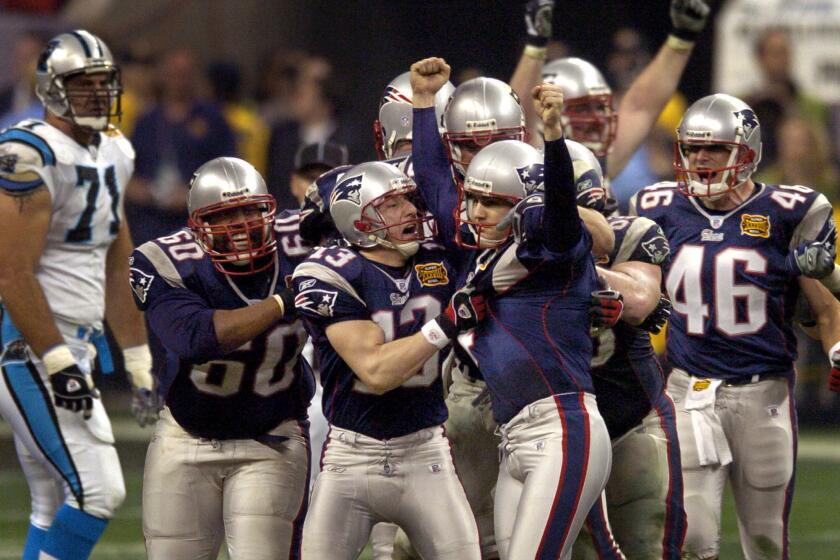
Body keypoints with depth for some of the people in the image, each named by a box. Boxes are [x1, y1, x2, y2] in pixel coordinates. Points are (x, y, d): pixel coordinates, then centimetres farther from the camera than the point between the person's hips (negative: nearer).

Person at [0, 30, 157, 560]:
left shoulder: (114, 154, 14)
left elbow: (117, 271, 22)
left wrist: (139, 363, 21)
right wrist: (59, 364, -20)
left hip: (74, 349, 9)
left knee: (57, 510, 10)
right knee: (98, 491, -15)